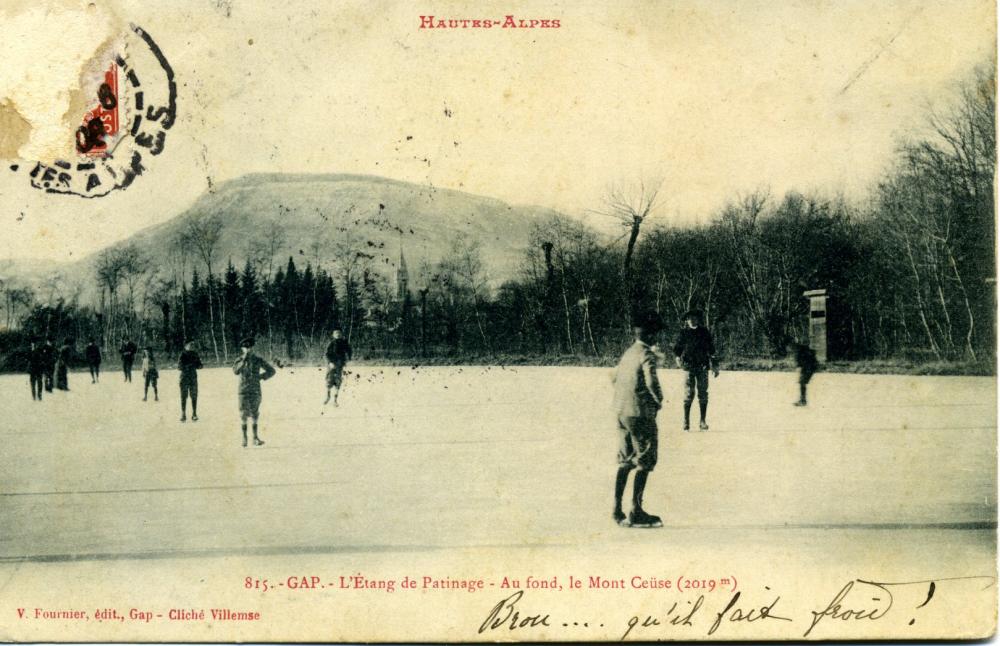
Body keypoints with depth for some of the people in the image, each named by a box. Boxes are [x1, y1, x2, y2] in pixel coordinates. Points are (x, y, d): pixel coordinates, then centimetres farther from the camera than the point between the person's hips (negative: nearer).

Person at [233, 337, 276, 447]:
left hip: (256, 391, 1)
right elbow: (235, 371, -18)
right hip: (243, 391, -1)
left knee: (255, 414, 1)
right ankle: (244, 438, 6)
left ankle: (255, 438, 5)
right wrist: (244, 360, -23)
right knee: (243, 415, -1)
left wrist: (261, 377, -2)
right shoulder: (239, 361, 1)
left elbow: (271, 370, 9)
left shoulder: (258, 360, 3)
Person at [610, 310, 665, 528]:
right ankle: (636, 511, -3)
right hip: (640, 412, -8)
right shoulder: (647, 355, -14)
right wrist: (659, 400, -10)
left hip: (621, 411, 8)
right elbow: (651, 381, -27)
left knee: (625, 461, 14)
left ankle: (617, 509, 15)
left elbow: (614, 377, 22)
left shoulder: (628, 352, 12)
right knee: (645, 462, -1)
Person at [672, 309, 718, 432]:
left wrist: (714, 366, 10)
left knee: (703, 394, 1)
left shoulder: (704, 332, 9)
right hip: (689, 367, -2)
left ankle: (703, 421, 7)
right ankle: (686, 421, 0)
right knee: (688, 394, -6)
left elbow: (711, 349, 13)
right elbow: (676, 348, 6)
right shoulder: (683, 333, 4)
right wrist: (678, 358, -14)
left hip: (702, 367, 2)